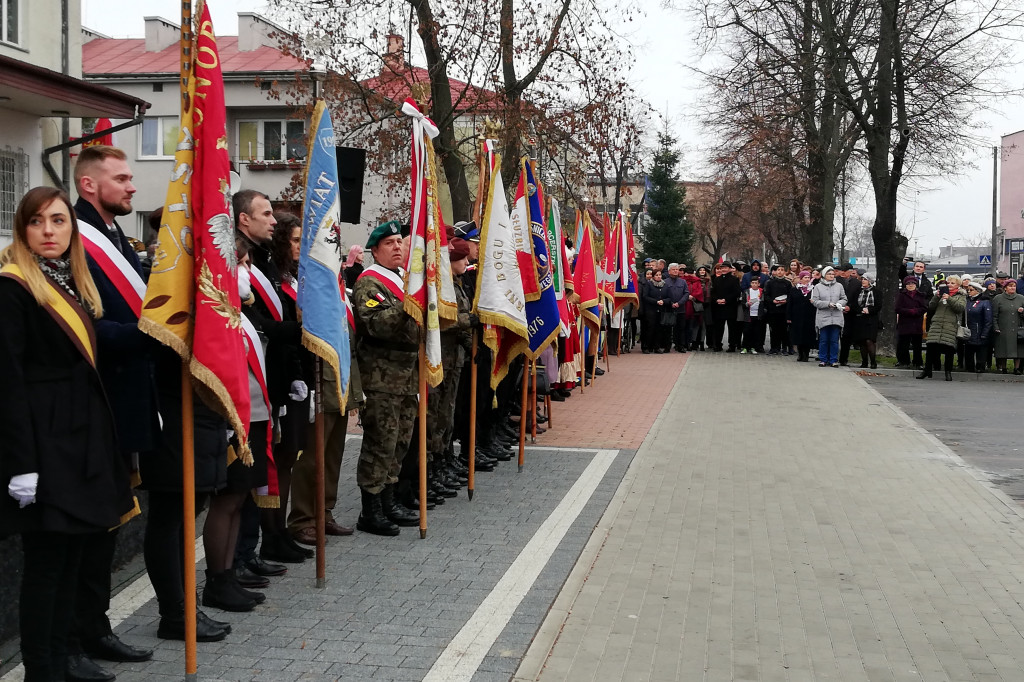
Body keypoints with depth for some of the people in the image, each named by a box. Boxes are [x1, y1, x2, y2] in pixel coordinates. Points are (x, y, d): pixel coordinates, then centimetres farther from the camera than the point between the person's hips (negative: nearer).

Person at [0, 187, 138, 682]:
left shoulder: (77, 283, 15)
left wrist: (102, 440, 13)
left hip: (85, 437, 8)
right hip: (43, 440, -8)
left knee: (72, 554, 13)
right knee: (46, 561, -1)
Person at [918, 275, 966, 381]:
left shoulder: (961, 296, 13)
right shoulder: (941, 292, 20)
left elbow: (960, 308, -7)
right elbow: (931, 307, 10)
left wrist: (949, 299, -17)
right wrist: (936, 297, -6)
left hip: (951, 327, -2)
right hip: (936, 325, 2)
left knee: (949, 349, -4)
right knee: (931, 347, -4)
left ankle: (948, 372, 7)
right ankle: (927, 370, 4)